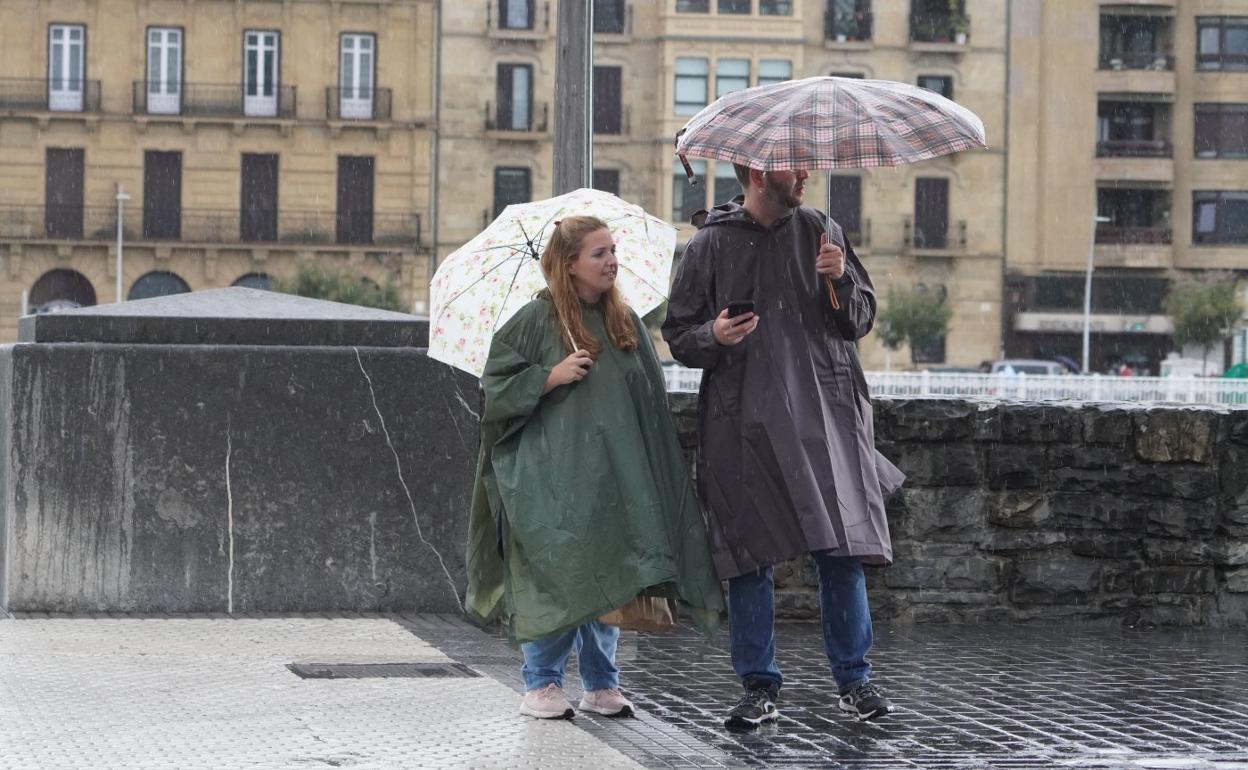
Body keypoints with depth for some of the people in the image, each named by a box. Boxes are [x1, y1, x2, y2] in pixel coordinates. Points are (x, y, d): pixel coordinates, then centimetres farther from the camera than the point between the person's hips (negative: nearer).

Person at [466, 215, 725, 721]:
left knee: (607, 580, 7)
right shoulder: (536, 321, -4)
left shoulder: (626, 323, 11)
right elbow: (497, 384, -4)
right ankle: (541, 685, 5)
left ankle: (600, 684, 16)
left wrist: (651, 468, 10)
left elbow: (650, 399, 16)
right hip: (554, 472, -5)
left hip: (613, 473, 5)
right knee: (557, 578, -5)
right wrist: (552, 376, -16)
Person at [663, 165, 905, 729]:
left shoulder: (819, 232, 10)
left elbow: (860, 320, 12)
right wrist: (713, 336, -14)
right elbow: (678, 335, 7)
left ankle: (854, 680, 9)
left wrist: (841, 279, -7)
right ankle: (759, 687, 10)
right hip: (744, 422, -1)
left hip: (823, 413, 1)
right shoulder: (710, 246, 4)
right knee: (749, 557, 0)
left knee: (842, 551, -2)